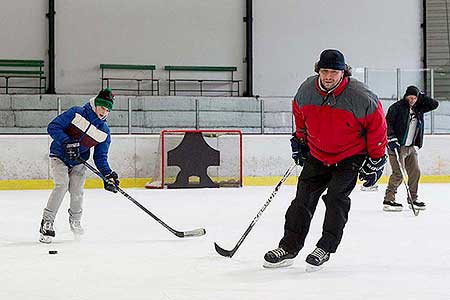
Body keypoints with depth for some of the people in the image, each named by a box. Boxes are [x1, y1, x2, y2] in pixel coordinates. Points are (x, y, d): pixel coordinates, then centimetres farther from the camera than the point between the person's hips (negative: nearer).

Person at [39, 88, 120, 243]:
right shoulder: (76, 113, -14)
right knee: (62, 185, -23)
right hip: (59, 156, -4)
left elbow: (100, 157, 2)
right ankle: (47, 222, -18)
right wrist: (67, 141, -30)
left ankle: (75, 221, 20)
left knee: (77, 192, -9)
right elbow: (53, 127, -17)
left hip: (78, 163, 4)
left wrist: (108, 174, -14)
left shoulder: (104, 131, -1)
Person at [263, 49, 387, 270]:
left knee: (336, 198, -15)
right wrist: (300, 140, 15)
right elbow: (299, 114, 11)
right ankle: (288, 248, 8)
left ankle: (325, 249, -5)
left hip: (351, 156, -4)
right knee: (303, 198, 1)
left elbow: (377, 125, -12)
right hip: (317, 154, 4)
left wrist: (376, 160, -11)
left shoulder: (361, 97, -24)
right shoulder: (306, 90, -12)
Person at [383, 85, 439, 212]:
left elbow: (434, 104, 11)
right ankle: (388, 201, -9)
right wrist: (391, 138, -20)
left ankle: (413, 199, 21)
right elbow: (387, 123, -12)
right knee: (398, 174, -13)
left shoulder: (418, 108, 12)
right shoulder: (397, 107, -8)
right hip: (397, 146, -7)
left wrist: (421, 97, 2)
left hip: (411, 147, 7)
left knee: (415, 173, 9)